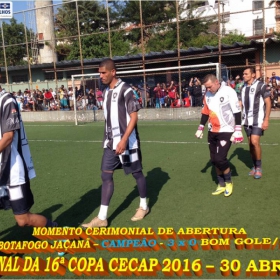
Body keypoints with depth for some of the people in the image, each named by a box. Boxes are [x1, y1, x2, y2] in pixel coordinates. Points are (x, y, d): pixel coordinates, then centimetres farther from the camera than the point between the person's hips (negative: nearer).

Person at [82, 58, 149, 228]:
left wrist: (124, 140, -23)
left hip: (127, 141, -7)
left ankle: (144, 206, 30)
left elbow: (134, 117, -16)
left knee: (137, 173, 8)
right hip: (111, 142, 7)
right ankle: (102, 217, 9)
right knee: (106, 175, 3)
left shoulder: (125, 90, -12)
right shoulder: (107, 91, 11)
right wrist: (109, 139, 18)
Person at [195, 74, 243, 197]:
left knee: (220, 159, -13)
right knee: (214, 160, 7)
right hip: (212, 132, 6)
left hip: (226, 131, -6)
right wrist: (200, 128, 14)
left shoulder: (228, 91, -13)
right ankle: (221, 184, 25)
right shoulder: (207, 95, 5)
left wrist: (238, 130, -15)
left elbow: (237, 112, -13)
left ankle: (229, 182, 13)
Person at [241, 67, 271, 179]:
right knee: (250, 143, 7)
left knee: (255, 142, -14)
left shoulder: (261, 86, -7)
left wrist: (266, 120, -13)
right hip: (247, 120, 6)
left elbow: (268, 103, -7)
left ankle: (259, 167, 3)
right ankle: (254, 166, 20)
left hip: (258, 119, -6)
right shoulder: (243, 88, 10)